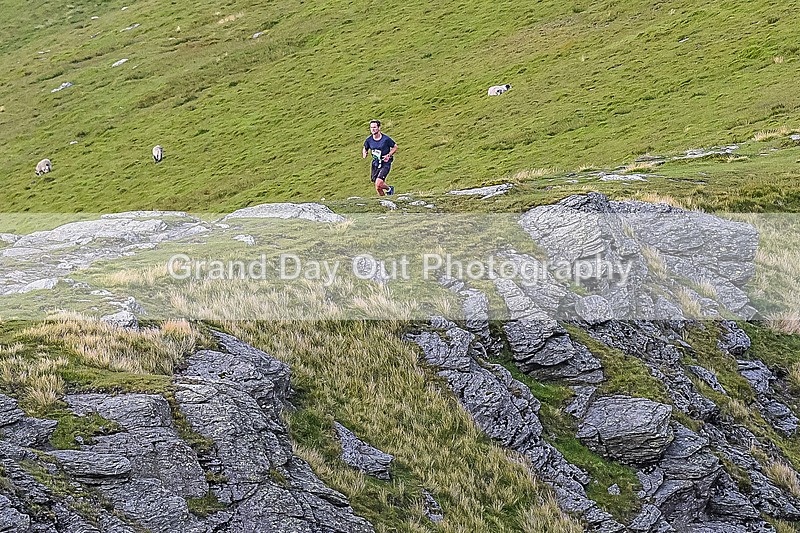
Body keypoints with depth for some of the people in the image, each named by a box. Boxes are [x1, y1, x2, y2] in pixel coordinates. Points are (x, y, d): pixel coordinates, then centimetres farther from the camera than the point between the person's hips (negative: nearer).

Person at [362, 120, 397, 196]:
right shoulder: (369, 140, -3)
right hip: (375, 164, 5)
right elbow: (365, 149, 16)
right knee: (378, 188, 5)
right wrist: (364, 154, -6)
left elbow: (395, 147, 1)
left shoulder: (386, 139, -14)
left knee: (378, 184, -19)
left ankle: (389, 188, 12)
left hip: (385, 164, -5)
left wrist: (389, 155, -14)